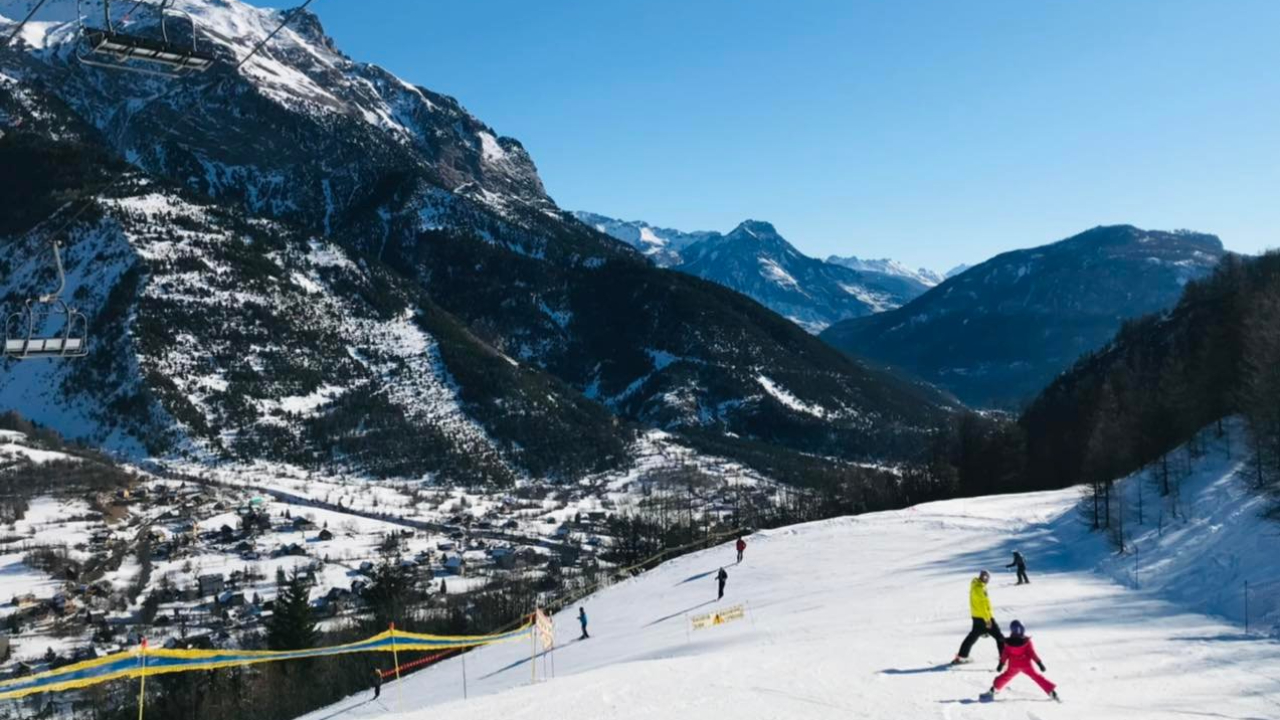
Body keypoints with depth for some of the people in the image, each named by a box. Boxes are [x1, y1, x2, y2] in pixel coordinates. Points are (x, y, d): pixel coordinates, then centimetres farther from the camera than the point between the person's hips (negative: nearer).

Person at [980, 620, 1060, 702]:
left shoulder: (1008, 642, -12)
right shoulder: (1026, 641, -18)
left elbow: (1004, 654, -3)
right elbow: (1032, 653, -15)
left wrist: (1001, 664, 8)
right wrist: (1039, 663, -8)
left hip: (1013, 666, 2)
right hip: (1026, 665, -2)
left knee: (1005, 677, 21)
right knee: (1037, 677, 8)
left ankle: (993, 690, 22)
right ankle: (1052, 692, 4)